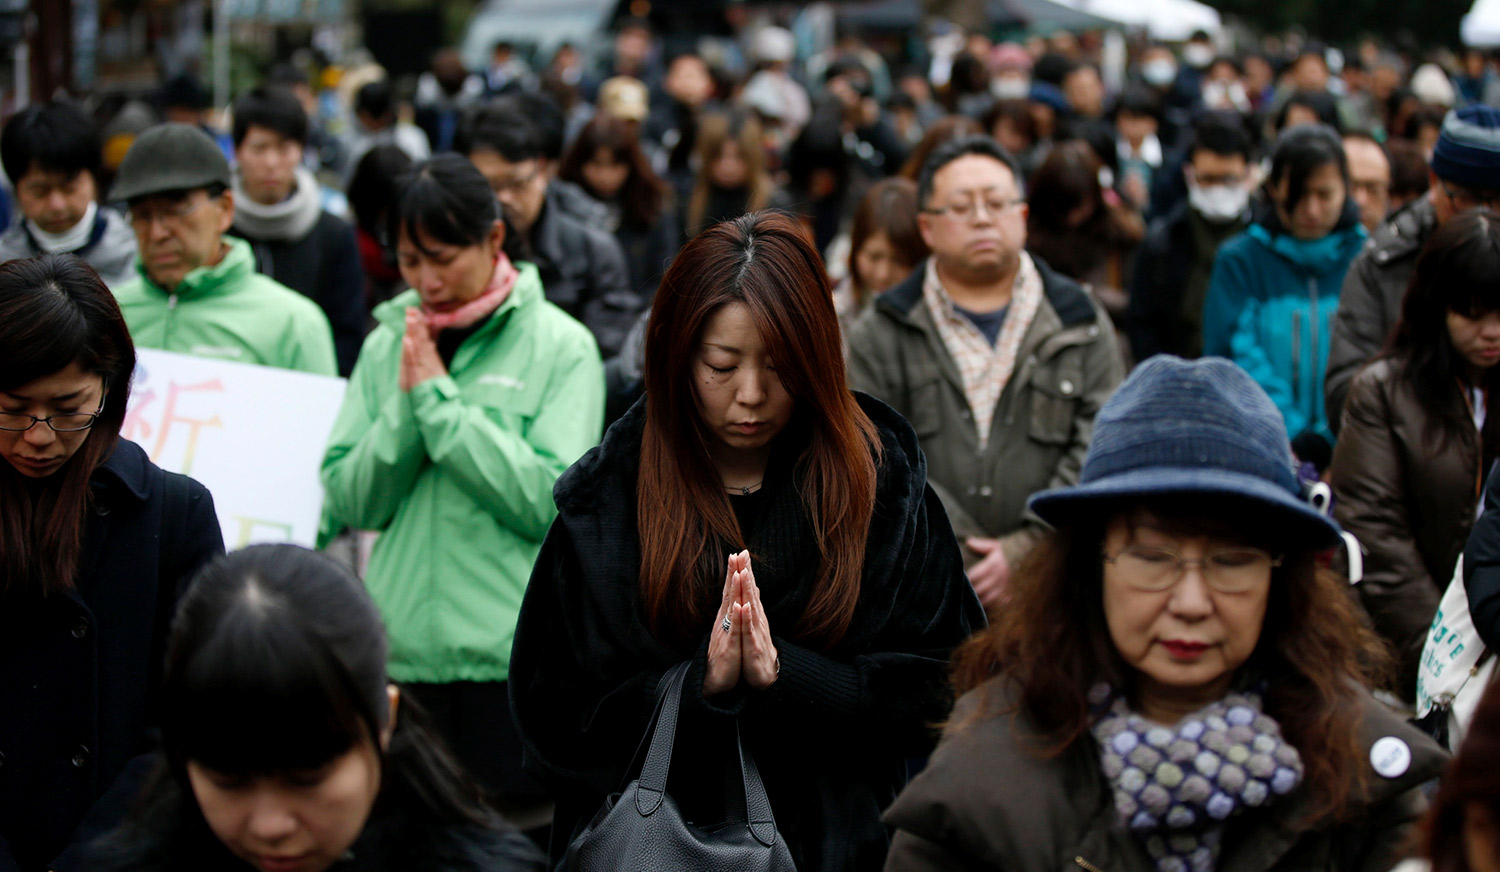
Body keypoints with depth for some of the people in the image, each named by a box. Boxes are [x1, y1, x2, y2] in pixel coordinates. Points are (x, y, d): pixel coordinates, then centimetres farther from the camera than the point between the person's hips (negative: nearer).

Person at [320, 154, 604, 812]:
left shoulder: (561, 346, -3)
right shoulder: (386, 346, 10)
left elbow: (552, 502, -14)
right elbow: (349, 502, 5)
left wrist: (439, 398, -12)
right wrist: (405, 405, -9)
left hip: (512, 659, -4)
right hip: (402, 656, 4)